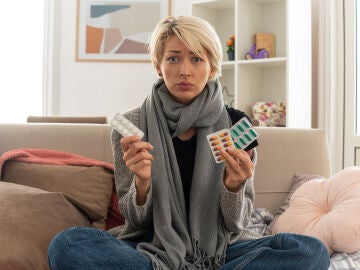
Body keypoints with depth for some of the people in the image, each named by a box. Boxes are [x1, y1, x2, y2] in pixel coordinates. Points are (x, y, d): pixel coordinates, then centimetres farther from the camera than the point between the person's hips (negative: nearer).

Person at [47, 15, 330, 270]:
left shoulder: (236, 126, -4)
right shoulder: (130, 125, -4)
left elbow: (235, 226, -1)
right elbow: (136, 220, -1)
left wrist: (234, 186, -23)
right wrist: (141, 182, -22)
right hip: (151, 247, -1)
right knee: (65, 244, -28)